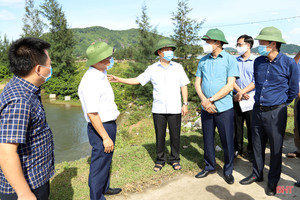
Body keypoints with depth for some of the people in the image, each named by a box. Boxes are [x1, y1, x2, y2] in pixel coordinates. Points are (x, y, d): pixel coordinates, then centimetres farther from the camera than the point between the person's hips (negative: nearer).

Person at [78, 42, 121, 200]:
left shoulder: (101, 74, 4)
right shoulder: (90, 81, -25)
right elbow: (92, 114, -27)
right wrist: (105, 137, -24)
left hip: (110, 124, 10)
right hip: (101, 128, -10)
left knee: (106, 160, 24)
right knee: (99, 164, 4)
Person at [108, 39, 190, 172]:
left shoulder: (178, 67, 3)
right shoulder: (152, 69, 2)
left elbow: (184, 86, 7)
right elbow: (137, 80, 4)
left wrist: (185, 104, 2)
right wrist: (118, 80, -5)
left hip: (174, 109, 0)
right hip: (158, 109, 0)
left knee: (175, 136, 7)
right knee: (159, 136, 8)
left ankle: (175, 160, 25)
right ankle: (160, 160, 25)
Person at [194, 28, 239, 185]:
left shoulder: (230, 60, -4)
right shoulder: (203, 61, 10)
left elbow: (229, 86, -11)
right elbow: (197, 83, 6)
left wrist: (211, 99, -15)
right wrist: (204, 101, -11)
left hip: (224, 108, -4)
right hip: (206, 108, 4)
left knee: (227, 141, 5)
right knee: (207, 140, 14)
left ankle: (228, 171, 23)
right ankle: (209, 166, 32)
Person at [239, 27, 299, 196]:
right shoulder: (258, 62, 3)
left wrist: (281, 104, 9)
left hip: (276, 112, -4)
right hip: (258, 110, 5)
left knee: (276, 148, 8)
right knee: (257, 145, 15)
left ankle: (273, 181, 26)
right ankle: (257, 174, 34)